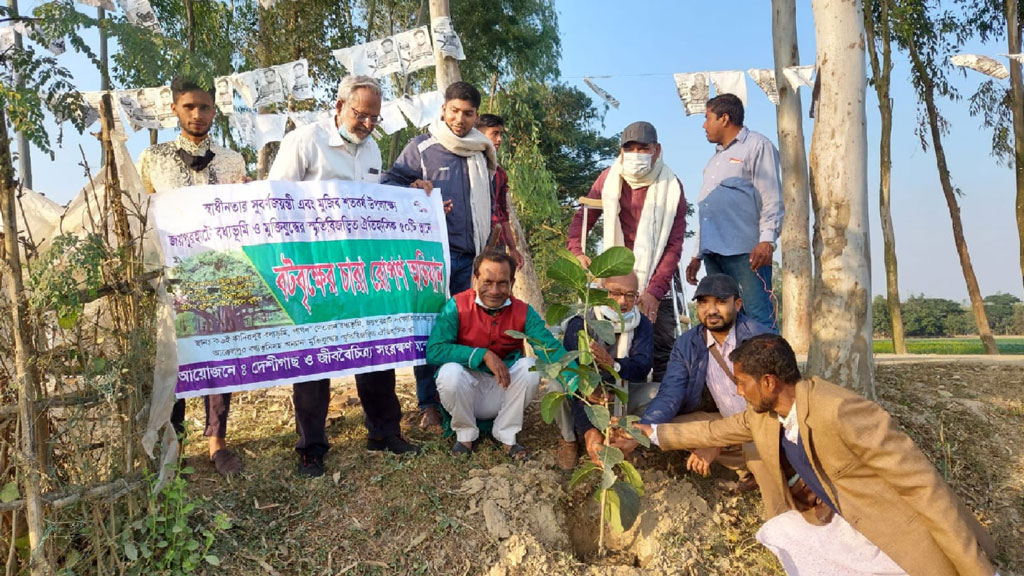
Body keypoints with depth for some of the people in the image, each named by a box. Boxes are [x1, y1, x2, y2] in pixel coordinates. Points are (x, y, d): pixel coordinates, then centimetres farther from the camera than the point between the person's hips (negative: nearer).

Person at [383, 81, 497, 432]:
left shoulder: (481, 153, 16)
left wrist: (489, 249, 18)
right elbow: (389, 185, -3)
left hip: (471, 257, 5)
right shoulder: (421, 147, 0)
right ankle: (428, 405, 7)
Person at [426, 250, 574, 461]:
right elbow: (434, 350, -24)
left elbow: (550, 348, -20)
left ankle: (507, 435, -3)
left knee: (529, 366, -23)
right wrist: (483, 354, -30)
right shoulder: (457, 306, -15)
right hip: (464, 392, -2)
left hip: (504, 393, 2)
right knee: (450, 371, -31)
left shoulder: (523, 312, -8)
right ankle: (466, 434, -2)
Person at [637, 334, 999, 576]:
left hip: (899, 537, -6)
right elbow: (714, 432, 14)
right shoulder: (761, 415, -5)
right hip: (835, 523, 6)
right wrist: (655, 432, 15)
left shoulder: (840, 411, -28)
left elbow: (922, 484, -25)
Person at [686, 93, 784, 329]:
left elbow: (772, 198, -7)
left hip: (746, 251, -8)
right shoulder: (716, 157, 28)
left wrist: (766, 240, -18)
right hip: (713, 252, 8)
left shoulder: (757, 146, 4)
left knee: (759, 318, -13)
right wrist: (698, 255, 22)